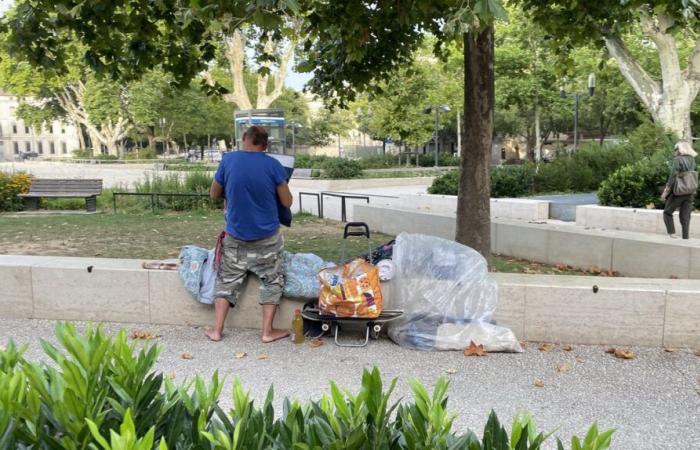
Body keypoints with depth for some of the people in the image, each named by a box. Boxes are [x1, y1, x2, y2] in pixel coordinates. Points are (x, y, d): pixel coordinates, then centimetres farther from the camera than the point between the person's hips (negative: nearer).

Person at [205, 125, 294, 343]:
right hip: (267, 237, -1)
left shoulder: (228, 160, -6)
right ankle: (268, 331, 13)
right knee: (272, 281, 13)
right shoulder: (273, 165, -10)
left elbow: (214, 194, 6)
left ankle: (216, 330, 14)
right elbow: (287, 202, -4)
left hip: (235, 237, 1)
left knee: (227, 280, 14)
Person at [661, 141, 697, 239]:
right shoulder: (692, 160, 10)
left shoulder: (678, 159, -10)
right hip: (690, 193, 6)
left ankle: (672, 233, -2)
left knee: (667, 212, 10)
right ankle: (685, 238, 7)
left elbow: (673, 177, -13)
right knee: (685, 218, 8)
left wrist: (666, 191, -8)